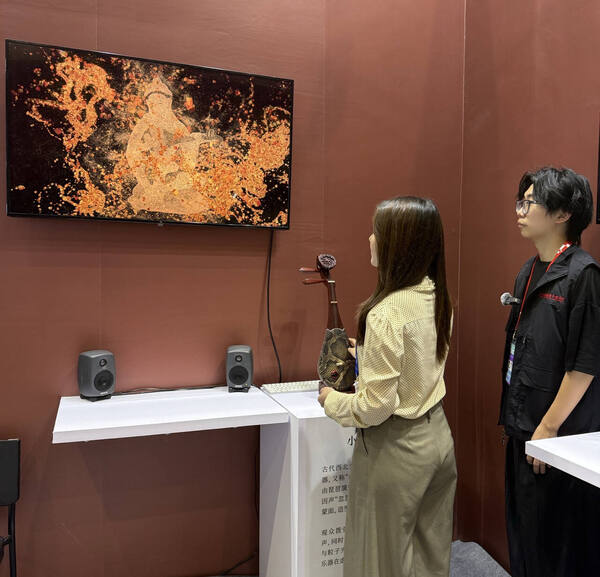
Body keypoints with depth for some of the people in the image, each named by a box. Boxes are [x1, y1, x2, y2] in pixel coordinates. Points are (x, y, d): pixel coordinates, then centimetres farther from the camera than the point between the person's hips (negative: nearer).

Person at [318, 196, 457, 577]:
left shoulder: (386, 314, -26)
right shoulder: (438, 300, -1)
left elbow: (375, 407, -23)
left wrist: (332, 400, -6)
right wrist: (368, 353, 20)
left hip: (396, 447, -8)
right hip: (438, 435, 8)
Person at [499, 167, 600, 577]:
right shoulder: (529, 273, 8)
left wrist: (549, 428, -15)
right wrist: (515, 420, 14)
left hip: (561, 435, -8)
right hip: (524, 429, 8)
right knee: (523, 532, 20)